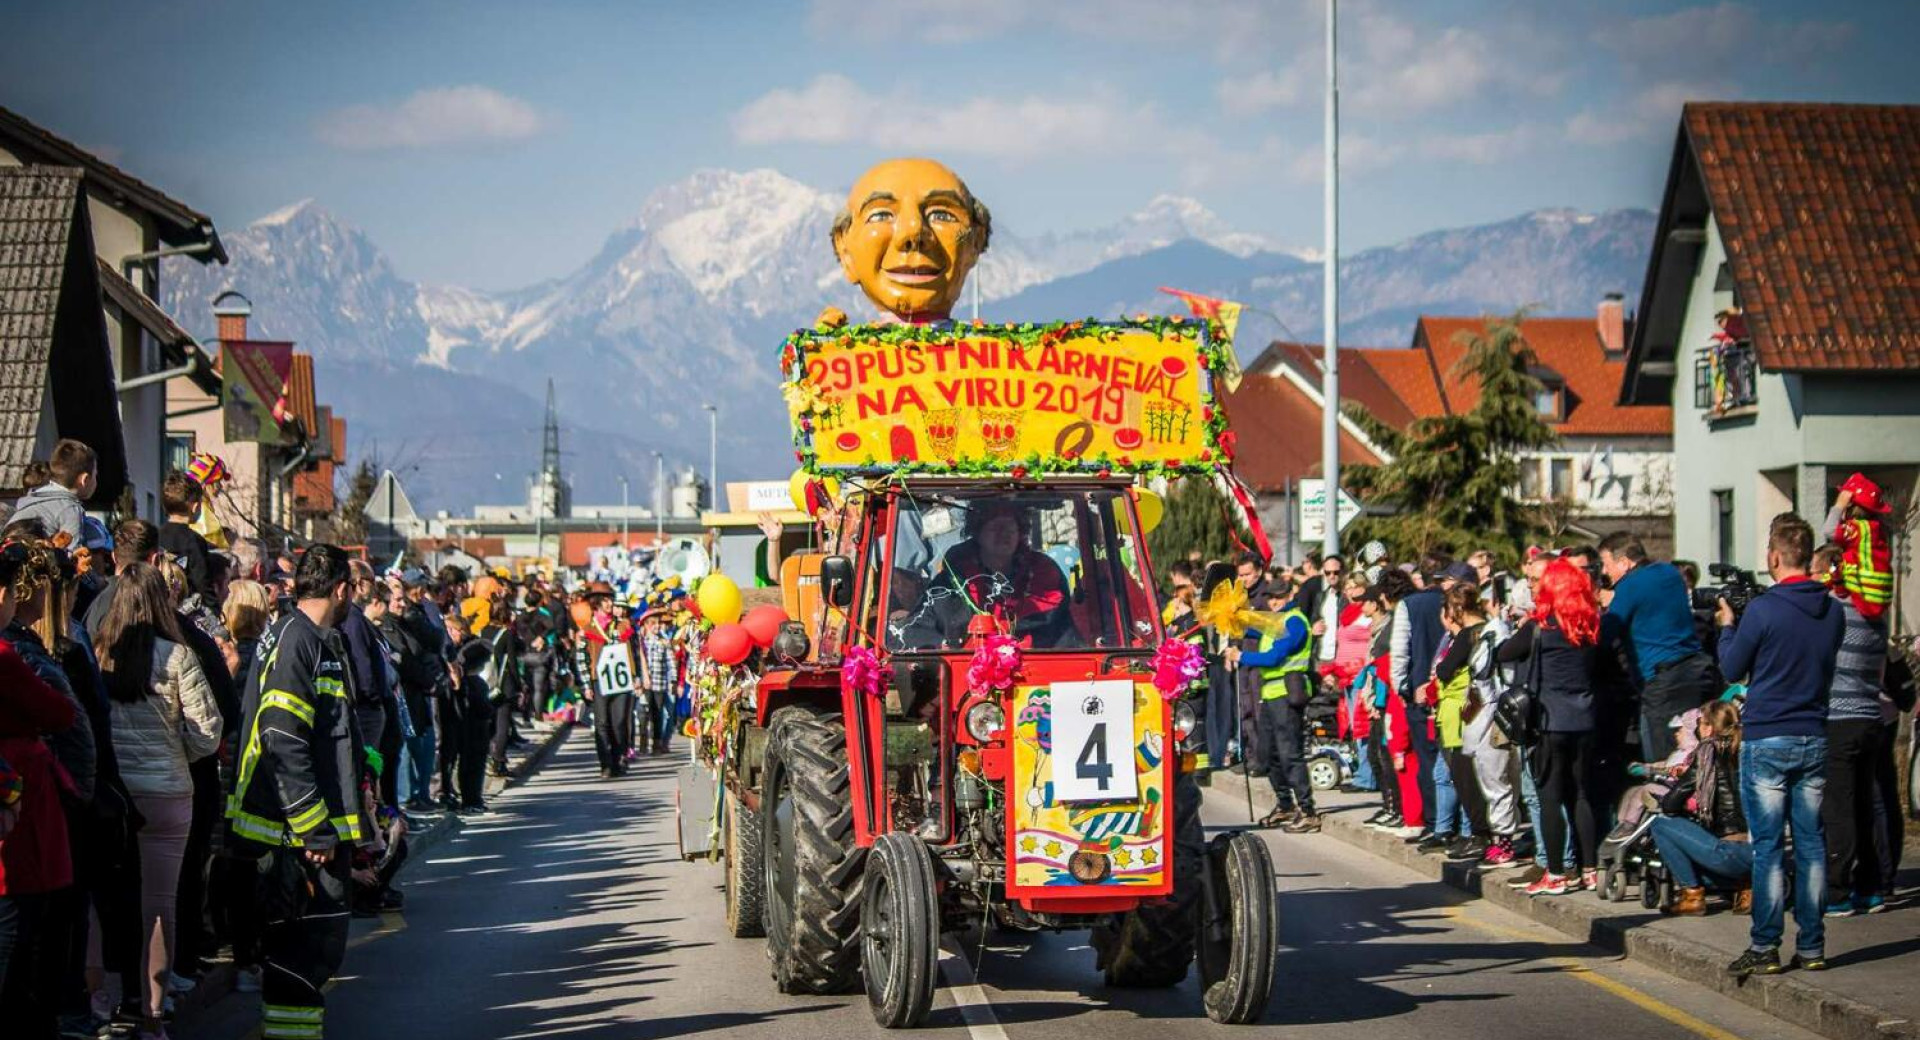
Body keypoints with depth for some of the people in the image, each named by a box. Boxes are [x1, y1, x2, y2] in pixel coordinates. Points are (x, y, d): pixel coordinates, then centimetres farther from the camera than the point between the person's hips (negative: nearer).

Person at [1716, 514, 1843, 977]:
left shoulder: (1762, 611, -14)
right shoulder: (1833, 612, 3)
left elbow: (1732, 669, -4)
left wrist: (1728, 626, 14)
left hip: (1767, 741, -5)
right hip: (1815, 739, 5)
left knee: (1766, 846, -2)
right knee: (1811, 844, 8)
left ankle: (1765, 948, -2)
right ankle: (1811, 946, 11)